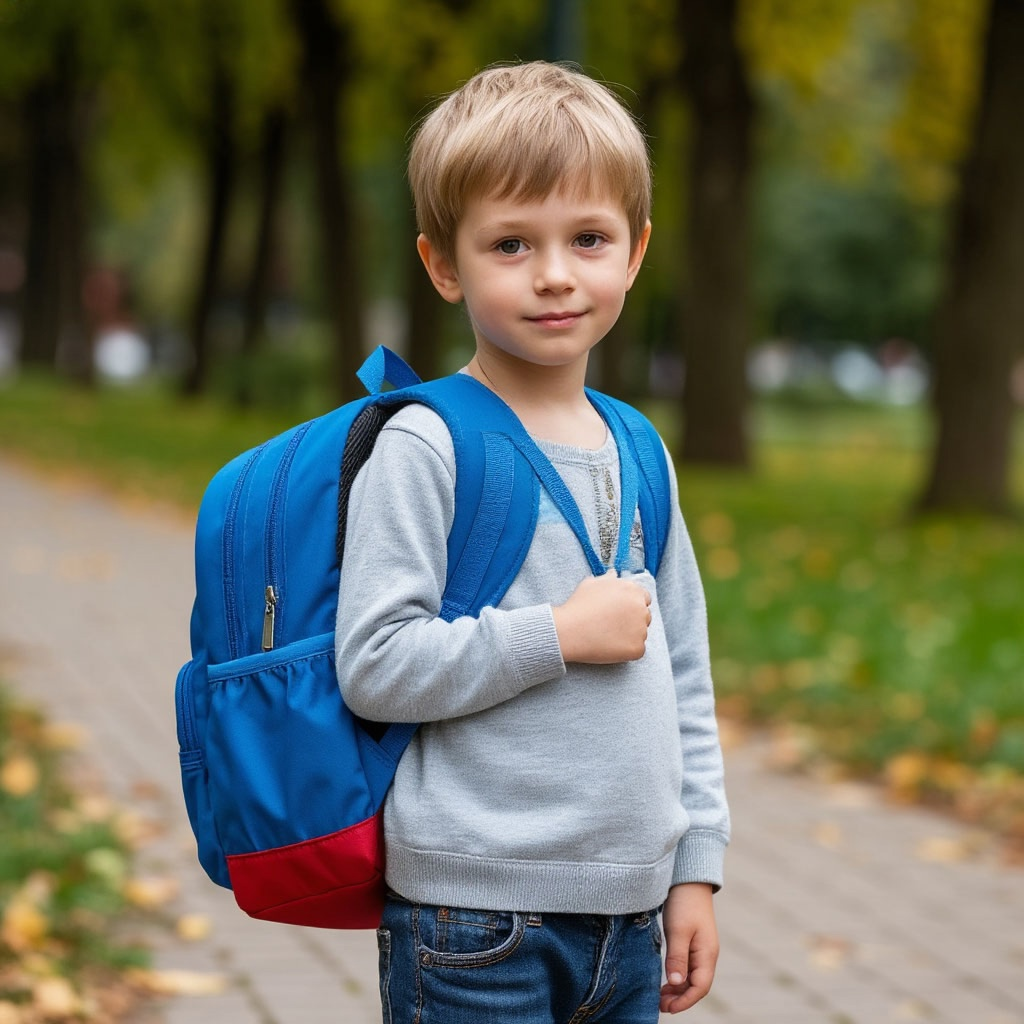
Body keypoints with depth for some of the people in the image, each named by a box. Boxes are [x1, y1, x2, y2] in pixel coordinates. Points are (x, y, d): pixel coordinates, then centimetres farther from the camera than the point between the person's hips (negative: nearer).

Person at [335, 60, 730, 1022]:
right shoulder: (422, 448, -9)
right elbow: (374, 666, -16)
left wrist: (695, 867, 13)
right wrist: (561, 634, -15)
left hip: (628, 914, 6)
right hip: (474, 916, -6)